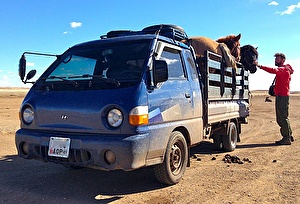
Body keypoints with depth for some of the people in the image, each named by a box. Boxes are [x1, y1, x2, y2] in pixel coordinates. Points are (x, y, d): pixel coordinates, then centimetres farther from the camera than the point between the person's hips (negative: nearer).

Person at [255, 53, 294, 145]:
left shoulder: (284, 69, -11)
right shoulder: (281, 70, 22)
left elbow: (274, 70, -30)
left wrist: (260, 66, -38)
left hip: (283, 96, -10)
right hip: (279, 96, 10)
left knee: (283, 118, -8)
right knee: (281, 118, 15)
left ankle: (286, 138, -3)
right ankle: (289, 136, 24)